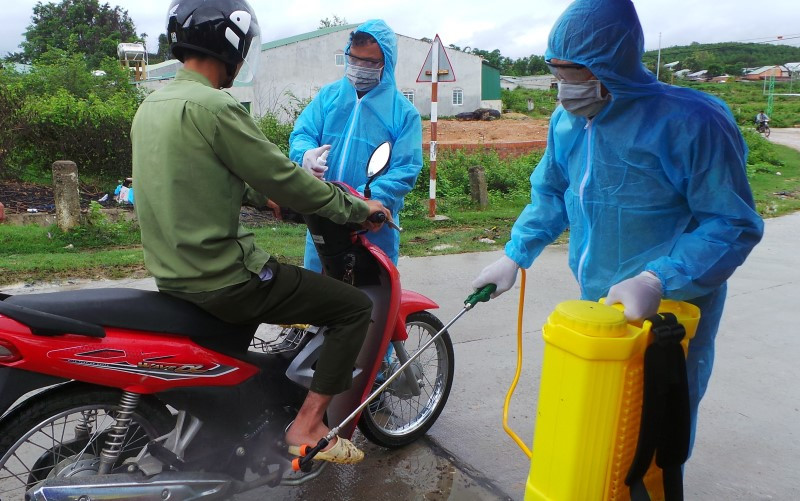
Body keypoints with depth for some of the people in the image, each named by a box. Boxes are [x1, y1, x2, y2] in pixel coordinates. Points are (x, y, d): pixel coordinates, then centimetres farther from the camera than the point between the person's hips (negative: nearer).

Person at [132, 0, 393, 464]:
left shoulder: (151, 106, 10)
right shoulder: (214, 107, -19)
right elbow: (284, 179, -16)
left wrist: (260, 195, 26)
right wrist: (358, 208, -4)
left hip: (172, 275, 10)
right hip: (222, 280, -10)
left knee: (275, 275, 37)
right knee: (355, 306, -1)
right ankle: (307, 426, 2)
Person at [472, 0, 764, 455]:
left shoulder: (691, 122, -22)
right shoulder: (567, 122, -1)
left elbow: (734, 224, -19)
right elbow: (551, 194, 14)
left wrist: (657, 281, -31)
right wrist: (515, 256, 5)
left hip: (668, 315, -6)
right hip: (596, 305, 7)